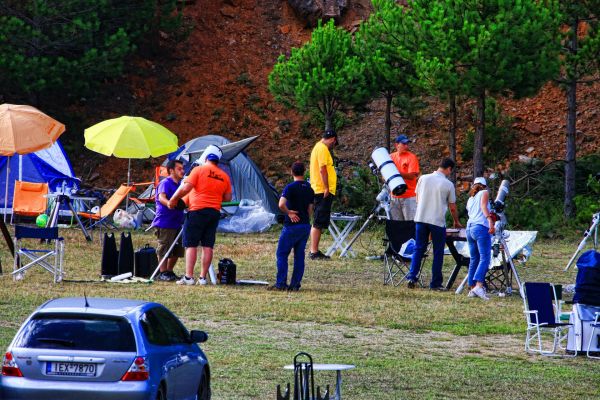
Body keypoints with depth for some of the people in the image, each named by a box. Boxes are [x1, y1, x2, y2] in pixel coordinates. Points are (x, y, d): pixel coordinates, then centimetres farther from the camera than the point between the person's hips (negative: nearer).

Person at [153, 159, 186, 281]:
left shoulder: (179, 184, 17)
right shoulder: (165, 183, -10)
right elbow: (161, 197, -28)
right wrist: (169, 203, -47)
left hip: (177, 223, 9)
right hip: (164, 223, -9)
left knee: (177, 250, 11)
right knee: (164, 248, -5)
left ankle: (169, 271, 21)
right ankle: (163, 273, 0)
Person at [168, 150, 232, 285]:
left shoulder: (199, 170, -5)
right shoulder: (224, 176, 10)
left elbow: (186, 188, -13)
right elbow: (228, 198, 11)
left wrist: (173, 200, -2)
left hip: (198, 210, -5)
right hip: (215, 212, 5)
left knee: (191, 244, -2)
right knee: (208, 246, 6)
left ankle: (188, 277, -8)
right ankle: (203, 277, 4)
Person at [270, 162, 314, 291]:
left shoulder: (290, 187, -12)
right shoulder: (309, 189, 8)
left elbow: (281, 204, -26)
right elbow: (310, 210, 12)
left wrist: (289, 213, -10)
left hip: (292, 226, -6)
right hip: (305, 225, 6)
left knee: (282, 254, 2)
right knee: (299, 255, 9)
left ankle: (281, 283, -2)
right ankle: (295, 284, 8)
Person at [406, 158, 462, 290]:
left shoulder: (423, 179, 1)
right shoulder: (448, 185, -6)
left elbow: (417, 199, 10)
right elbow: (452, 207, 2)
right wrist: (456, 222, 18)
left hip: (421, 219, 3)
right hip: (438, 221, -3)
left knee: (418, 249, 12)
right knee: (438, 253, 6)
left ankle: (412, 277, 1)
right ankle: (435, 283, 8)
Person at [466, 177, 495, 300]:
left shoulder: (470, 199, 26)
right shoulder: (484, 193, 9)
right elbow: (483, 206, -8)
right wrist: (490, 221, -20)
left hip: (469, 228, 7)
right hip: (481, 227, -7)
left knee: (474, 260, 9)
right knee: (485, 258, -14)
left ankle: (472, 288, 2)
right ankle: (479, 286, -31)